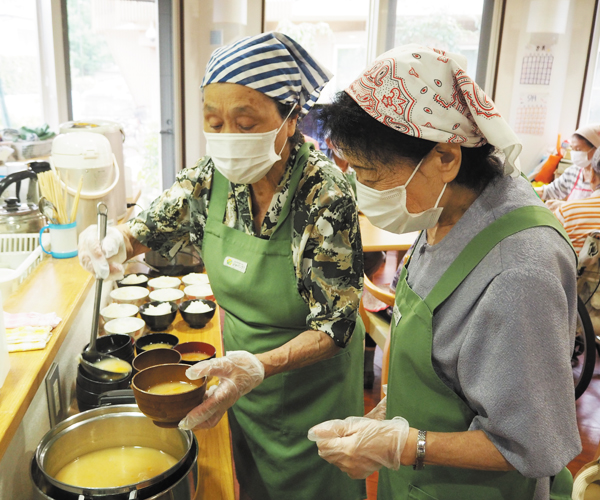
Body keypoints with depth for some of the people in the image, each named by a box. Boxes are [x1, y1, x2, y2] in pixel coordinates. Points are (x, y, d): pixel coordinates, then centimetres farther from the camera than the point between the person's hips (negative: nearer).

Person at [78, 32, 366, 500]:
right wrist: (113, 243, -21)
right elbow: (149, 228, 2)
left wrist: (261, 366, -40)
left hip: (311, 380, -4)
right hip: (243, 370, 5)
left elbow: (334, 326, -24)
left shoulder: (325, 194, -28)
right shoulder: (213, 176, -13)